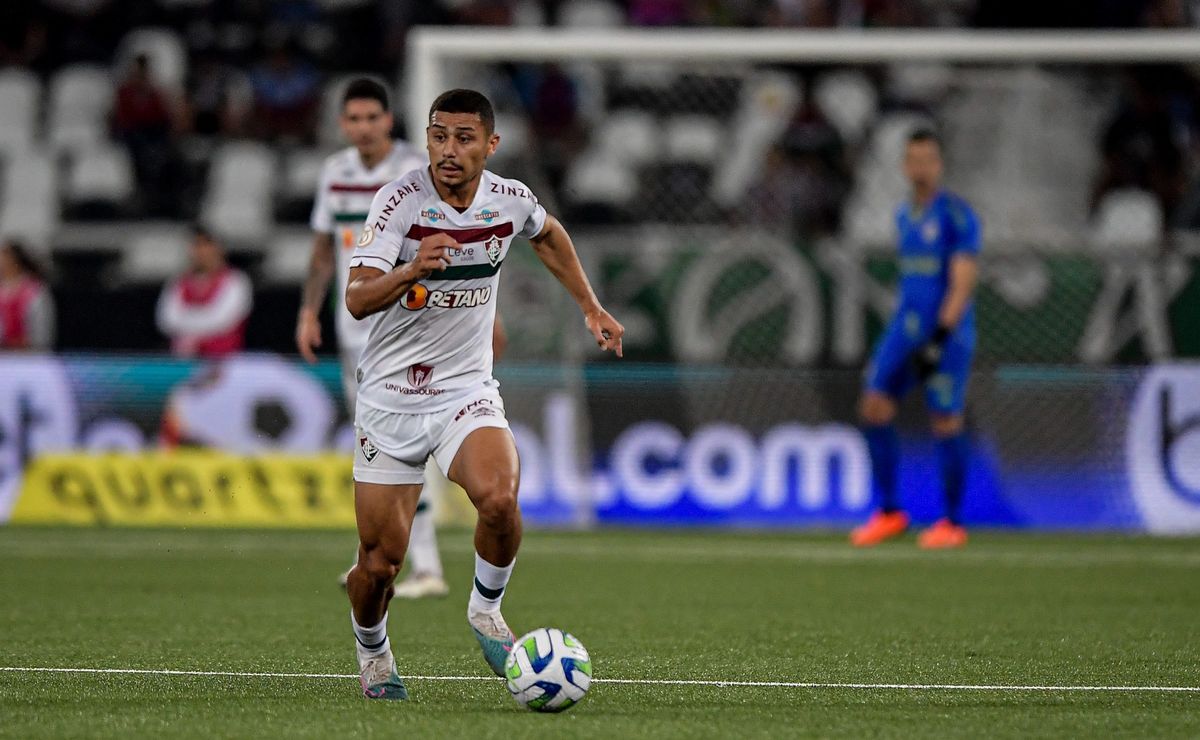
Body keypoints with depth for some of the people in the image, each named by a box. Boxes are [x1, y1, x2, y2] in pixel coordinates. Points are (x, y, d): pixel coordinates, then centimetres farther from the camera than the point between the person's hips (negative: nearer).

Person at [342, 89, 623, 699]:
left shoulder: (509, 201, -3)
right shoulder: (400, 201, -16)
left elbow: (548, 235, 23)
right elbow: (357, 299, -26)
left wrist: (590, 308, 23)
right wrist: (413, 269, -44)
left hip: (467, 390, 2)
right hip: (390, 396, -2)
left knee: (499, 499, -29)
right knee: (379, 562, -2)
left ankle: (486, 610, -1)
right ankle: (371, 650, 31)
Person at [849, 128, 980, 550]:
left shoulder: (957, 215, -8)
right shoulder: (906, 216, 15)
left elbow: (963, 283, -14)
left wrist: (939, 338, -21)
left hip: (947, 330, -7)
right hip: (906, 326, 7)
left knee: (945, 422, -5)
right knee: (874, 408, -4)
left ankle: (953, 524, 6)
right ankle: (890, 512, 4)